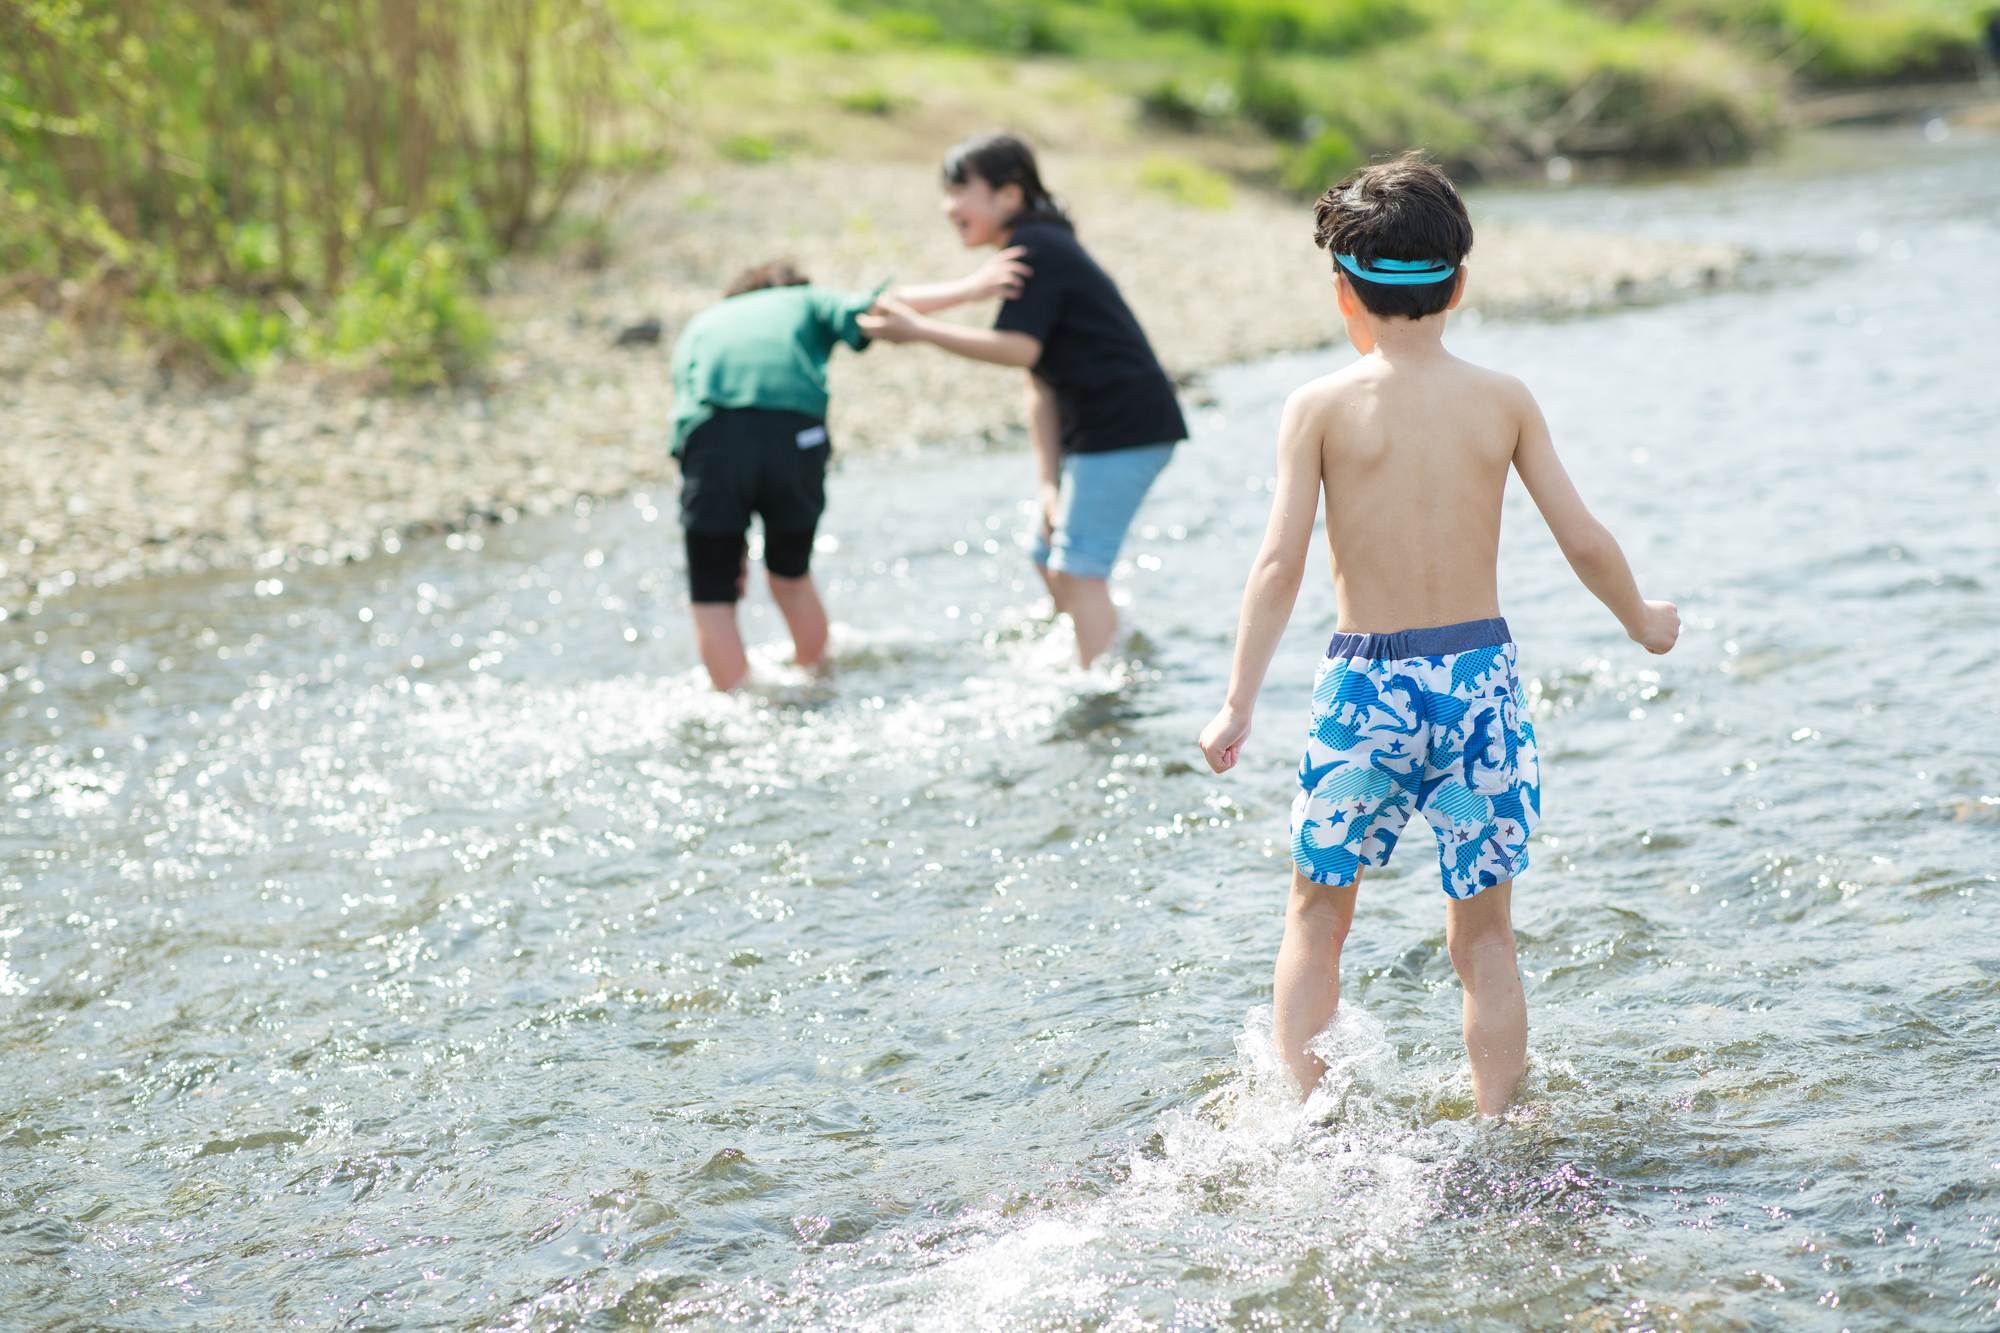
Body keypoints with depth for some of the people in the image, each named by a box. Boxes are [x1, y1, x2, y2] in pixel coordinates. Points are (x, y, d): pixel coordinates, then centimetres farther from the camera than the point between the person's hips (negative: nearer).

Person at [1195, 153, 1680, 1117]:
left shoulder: (1322, 406, -5)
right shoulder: (1503, 401, 2)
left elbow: (1280, 566, -10)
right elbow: (1583, 541, 5)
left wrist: (1238, 706, -7)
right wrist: (1643, 623, 23)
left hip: (1366, 685, -1)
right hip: (1479, 673, 2)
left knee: (1317, 912, 18)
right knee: (1484, 931, 14)